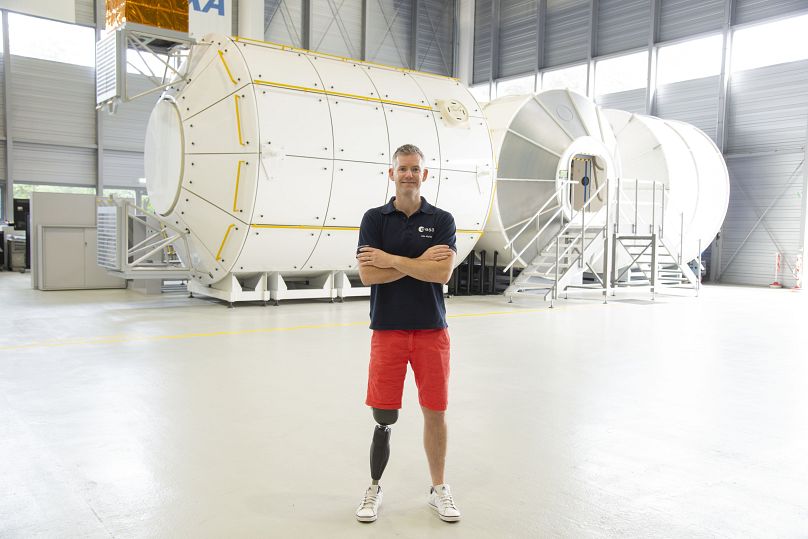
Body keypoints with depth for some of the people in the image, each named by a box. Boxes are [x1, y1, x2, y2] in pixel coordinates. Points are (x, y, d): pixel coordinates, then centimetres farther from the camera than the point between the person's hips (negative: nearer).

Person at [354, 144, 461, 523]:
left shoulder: (442, 220, 2)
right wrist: (419, 262, -12)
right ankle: (374, 489, 24)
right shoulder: (374, 218, 3)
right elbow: (367, 274, -9)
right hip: (387, 330, 0)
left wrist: (390, 259, -13)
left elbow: (442, 272, -13)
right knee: (384, 417, 5)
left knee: (435, 412, 8)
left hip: (432, 331, 1)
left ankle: (438, 489, 26)